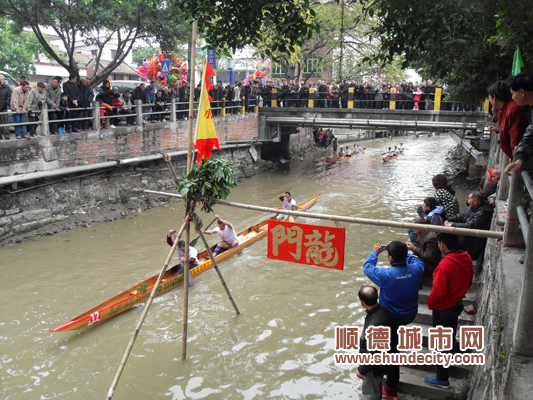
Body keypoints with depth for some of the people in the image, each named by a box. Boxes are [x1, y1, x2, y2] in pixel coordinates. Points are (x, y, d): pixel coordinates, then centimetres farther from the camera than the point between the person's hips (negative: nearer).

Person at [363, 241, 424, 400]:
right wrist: (400, 251, 11)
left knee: (390, 351, 9)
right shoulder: (416, 269, -18)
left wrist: (375, 252, 6)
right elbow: (415, 260, 9)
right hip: (410, 315, 5)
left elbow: (367, 267, -10)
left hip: (391, 319, -5)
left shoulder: (386, 275, -30)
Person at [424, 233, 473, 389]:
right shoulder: (466, 258, -6)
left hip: (443, 308, -8)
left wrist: (430, 303, -8)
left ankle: (442, 379, 15)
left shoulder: (446, 264, -32)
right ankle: (452, 345, 63)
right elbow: (469, 282, 8)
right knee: (451, 327, 35)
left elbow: (438, 291, -26)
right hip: (457, 304, 8)